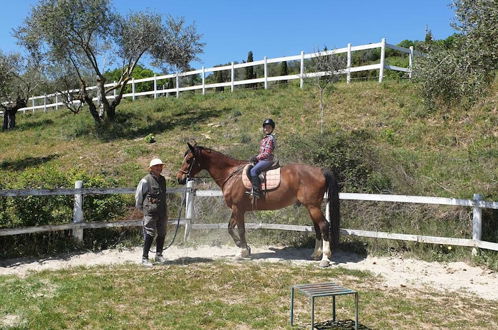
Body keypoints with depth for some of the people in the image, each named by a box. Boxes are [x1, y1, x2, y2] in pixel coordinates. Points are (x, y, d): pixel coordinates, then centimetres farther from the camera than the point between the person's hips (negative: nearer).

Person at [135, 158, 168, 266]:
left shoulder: (162, 179, 11)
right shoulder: (145, 180, -8)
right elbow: (138, 195, 0)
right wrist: (141, 208, 5)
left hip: (162, 212, 6)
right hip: (150, 212, -6)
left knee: (162, 234, 11)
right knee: (150, 234, -6)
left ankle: (159, 255, 26)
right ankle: (145, 258, 2)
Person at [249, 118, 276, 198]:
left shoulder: (270, 139, -12)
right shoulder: (265, 139, 17)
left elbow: (267, 153, -18)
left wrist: (257, 157, -14)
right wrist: (256, 157, 6)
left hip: (267, 160, -10)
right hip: (262, 159, 11)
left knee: (253, 171, -27)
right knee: (248, 170, 11)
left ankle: (257, 191, -28)